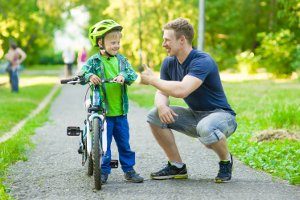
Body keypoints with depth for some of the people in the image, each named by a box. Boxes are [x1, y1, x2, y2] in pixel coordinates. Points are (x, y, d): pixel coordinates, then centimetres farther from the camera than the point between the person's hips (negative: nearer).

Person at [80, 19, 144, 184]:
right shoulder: (94, 61, -3)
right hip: (102, 110, -3)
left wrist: (124, 76, -23)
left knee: (124, 142, 11)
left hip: (120, 110, 4)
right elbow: (83, 72, -12)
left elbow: (133, 74, -2)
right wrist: (89, 76, -32)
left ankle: (129, 170, 21)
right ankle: (103, 171, 13)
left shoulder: (121, 60, 7)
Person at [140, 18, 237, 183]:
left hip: (220, 114, -7)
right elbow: (162, 92, 0)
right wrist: (161, 106, -25)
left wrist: (151, 79, -25)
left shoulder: (202, 61, -25)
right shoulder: (169, 63, 1)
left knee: (206, 127, -41)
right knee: (154, 116, -9)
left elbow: (181, 90, -37)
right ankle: (177, 166, 3)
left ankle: (226, 160, -7)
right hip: (195, 115, 8)